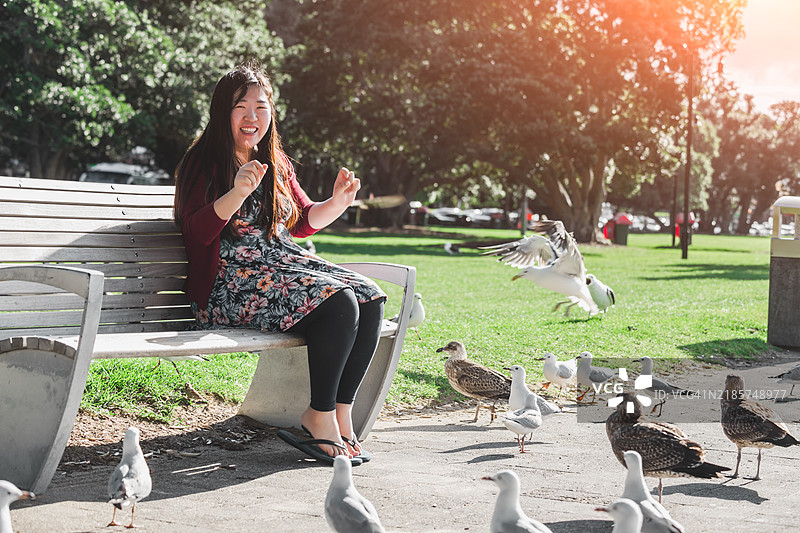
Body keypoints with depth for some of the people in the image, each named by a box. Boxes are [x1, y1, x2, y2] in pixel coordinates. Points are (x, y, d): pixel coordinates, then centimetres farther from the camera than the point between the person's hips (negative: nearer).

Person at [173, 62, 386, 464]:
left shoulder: (277, 165, 19)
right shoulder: (203, 163, -3)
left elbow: (302, 223, 27)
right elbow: (197, 232, -16)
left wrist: (338, 202, 7)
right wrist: (238, 193, -31)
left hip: (285, 264, 8)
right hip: (232, 283, -8)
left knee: (369, 298, -17)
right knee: (338, 303, -28)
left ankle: (341, 411, -12)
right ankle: (320, 415, -15)